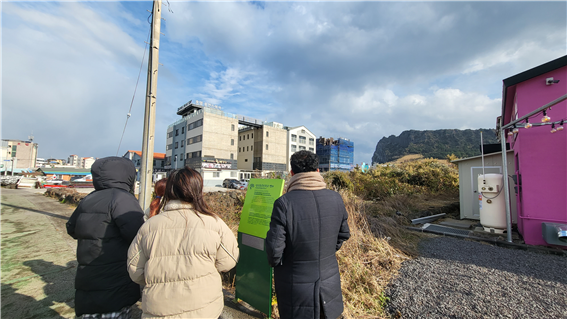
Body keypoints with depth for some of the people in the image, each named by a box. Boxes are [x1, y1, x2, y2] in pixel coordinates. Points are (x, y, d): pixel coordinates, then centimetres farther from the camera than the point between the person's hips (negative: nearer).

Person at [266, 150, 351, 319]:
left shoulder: (284, 203, -26)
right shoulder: (336, 199, -11)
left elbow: (274, 250, -20)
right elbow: (343, 235, 4)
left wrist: (275, 262, 2)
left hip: (296, 287, -3)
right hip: (329, 283, 4)